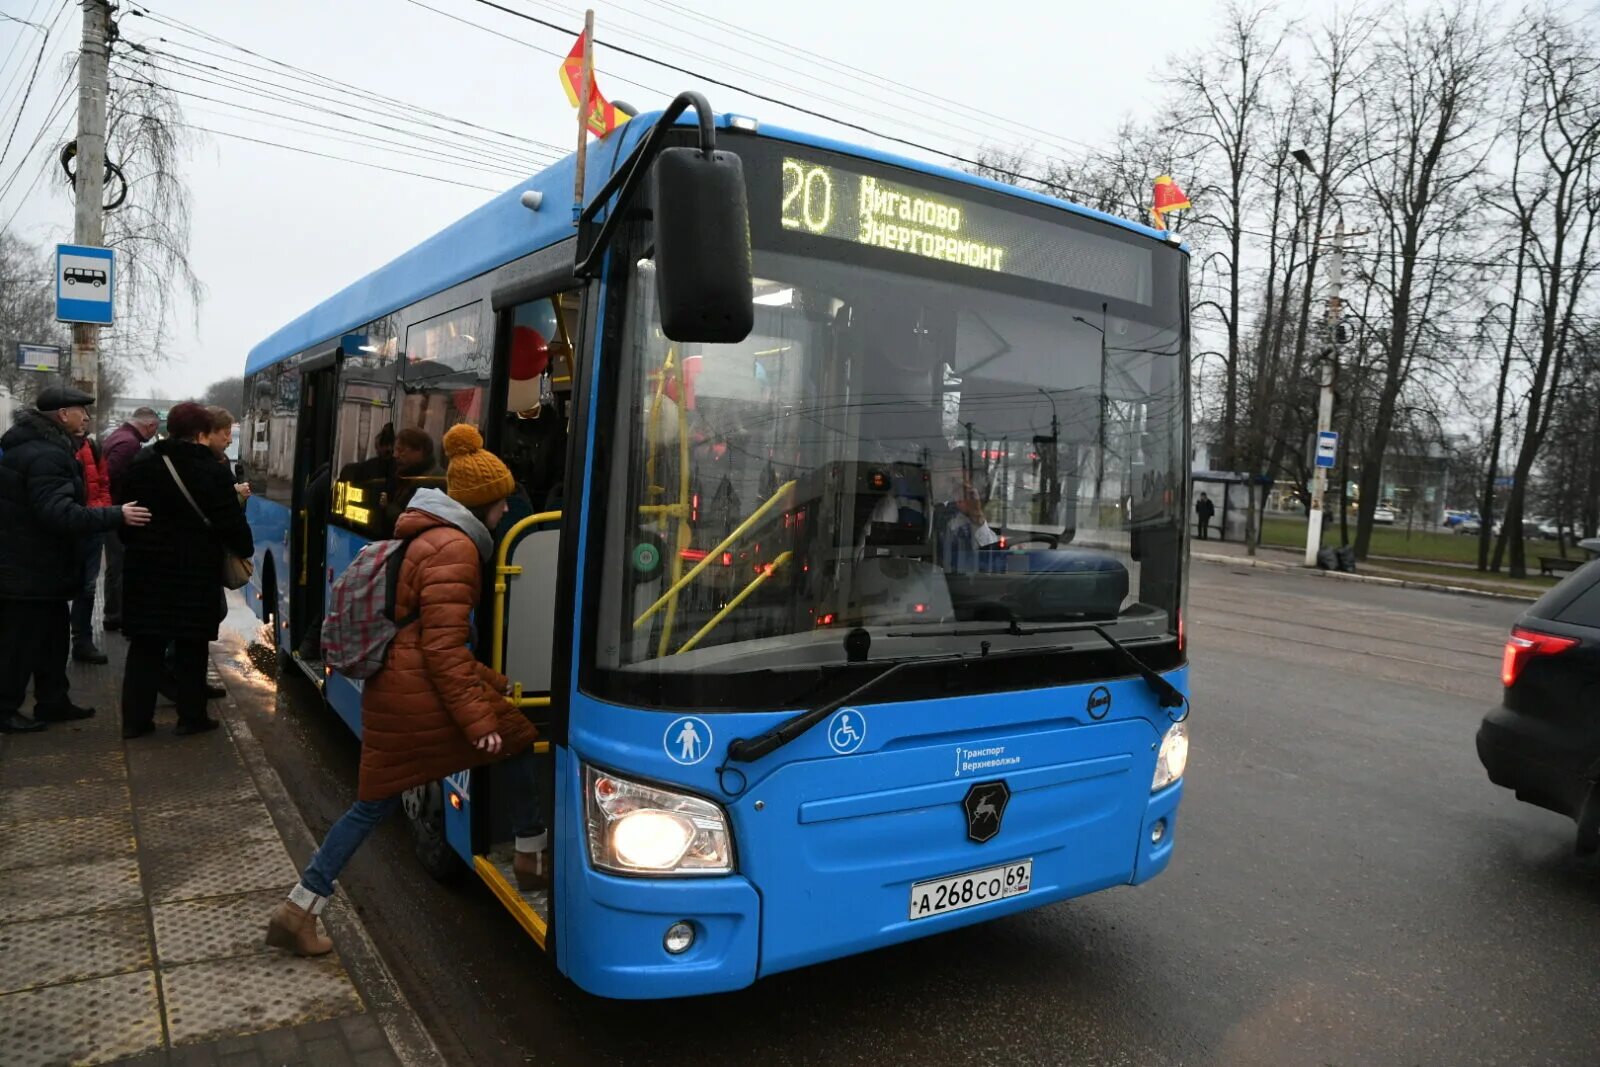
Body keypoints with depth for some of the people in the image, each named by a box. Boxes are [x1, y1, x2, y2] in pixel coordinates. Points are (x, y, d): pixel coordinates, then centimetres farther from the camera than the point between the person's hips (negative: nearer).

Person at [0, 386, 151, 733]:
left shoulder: (42, 447, 12)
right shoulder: (45, 455, -23)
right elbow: (60, 514, -31)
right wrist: (117, 516, -29)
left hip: (35, 565, 11)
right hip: (30, 570, -11)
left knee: (53, 636, 18)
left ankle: (53, 702, 27)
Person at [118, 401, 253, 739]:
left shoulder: (141, 464, 4)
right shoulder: (214, 471, -11)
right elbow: (232, 522, -9)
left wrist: (136, 546, 21)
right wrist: (246, 550, 7)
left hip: (147, 566, 4)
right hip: (196, 569, -4)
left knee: (145, 645, 10)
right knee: (191, 647, 6)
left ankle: (135, 718, 12)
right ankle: (192, 717, 13)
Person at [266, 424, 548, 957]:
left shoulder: (426, 537, 18)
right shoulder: (454, 548, -14)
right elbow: (443, 647, -19)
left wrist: (493, 682, 21)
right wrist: (479, 717, -18)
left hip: (386, 688, 10)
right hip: (421, 690, -9)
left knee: (373, 803, 17)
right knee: (517, 740, 9)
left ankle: (297, 911, 19)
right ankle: (531, 858, 22)